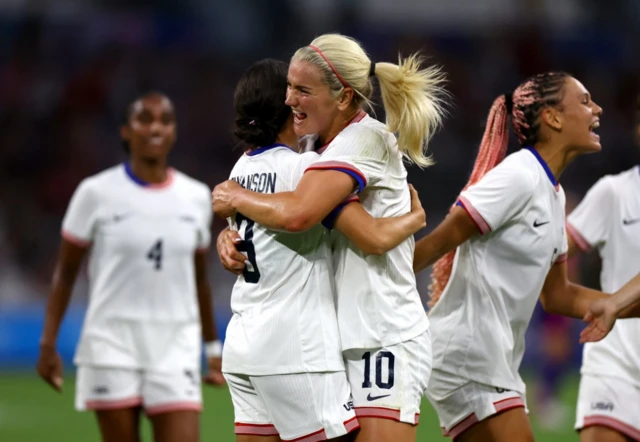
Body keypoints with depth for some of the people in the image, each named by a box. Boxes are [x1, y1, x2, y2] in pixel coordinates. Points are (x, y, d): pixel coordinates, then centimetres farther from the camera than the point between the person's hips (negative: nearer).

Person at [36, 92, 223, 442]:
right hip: (112, 344, -2)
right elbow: (65, 272, 3)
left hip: (176, 347, 2)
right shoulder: (96, 193, -2)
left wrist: (213, 347, 20)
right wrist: (48, 343, -2)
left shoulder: (196, 197, 8)